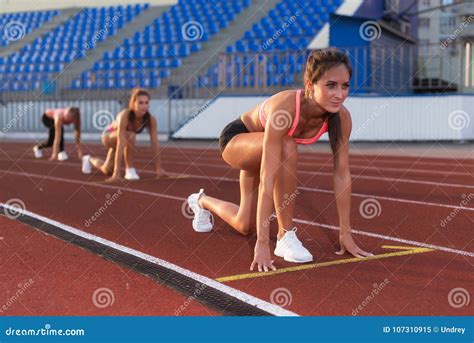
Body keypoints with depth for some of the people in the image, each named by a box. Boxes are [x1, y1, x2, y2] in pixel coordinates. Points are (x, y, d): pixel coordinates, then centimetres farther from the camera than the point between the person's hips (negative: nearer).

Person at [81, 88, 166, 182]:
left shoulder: (150, 120, -30)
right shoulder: (125, 116, -44)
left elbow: (155, 143, -25)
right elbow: (120, 144, -49)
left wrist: (159, 168, -27)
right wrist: (117, 172, -52)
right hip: (109, 135, -5)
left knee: (107, 171, 15)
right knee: (130, 136, -38)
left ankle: (90, 160, 47)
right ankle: (129, 170, -20)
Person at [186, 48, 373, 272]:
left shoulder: (341, 117, -27)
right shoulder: (285, 107, -43)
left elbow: (342, 174, -20)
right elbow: (267, 179, -45)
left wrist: (346, 233, -20)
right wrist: (262, 243, -46)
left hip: (258, 148, 6)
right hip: (236, 138, -6)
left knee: (245, 226, 13)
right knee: (287, 147, -39)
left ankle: (202, 201, 46)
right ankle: (285, 235, -24)